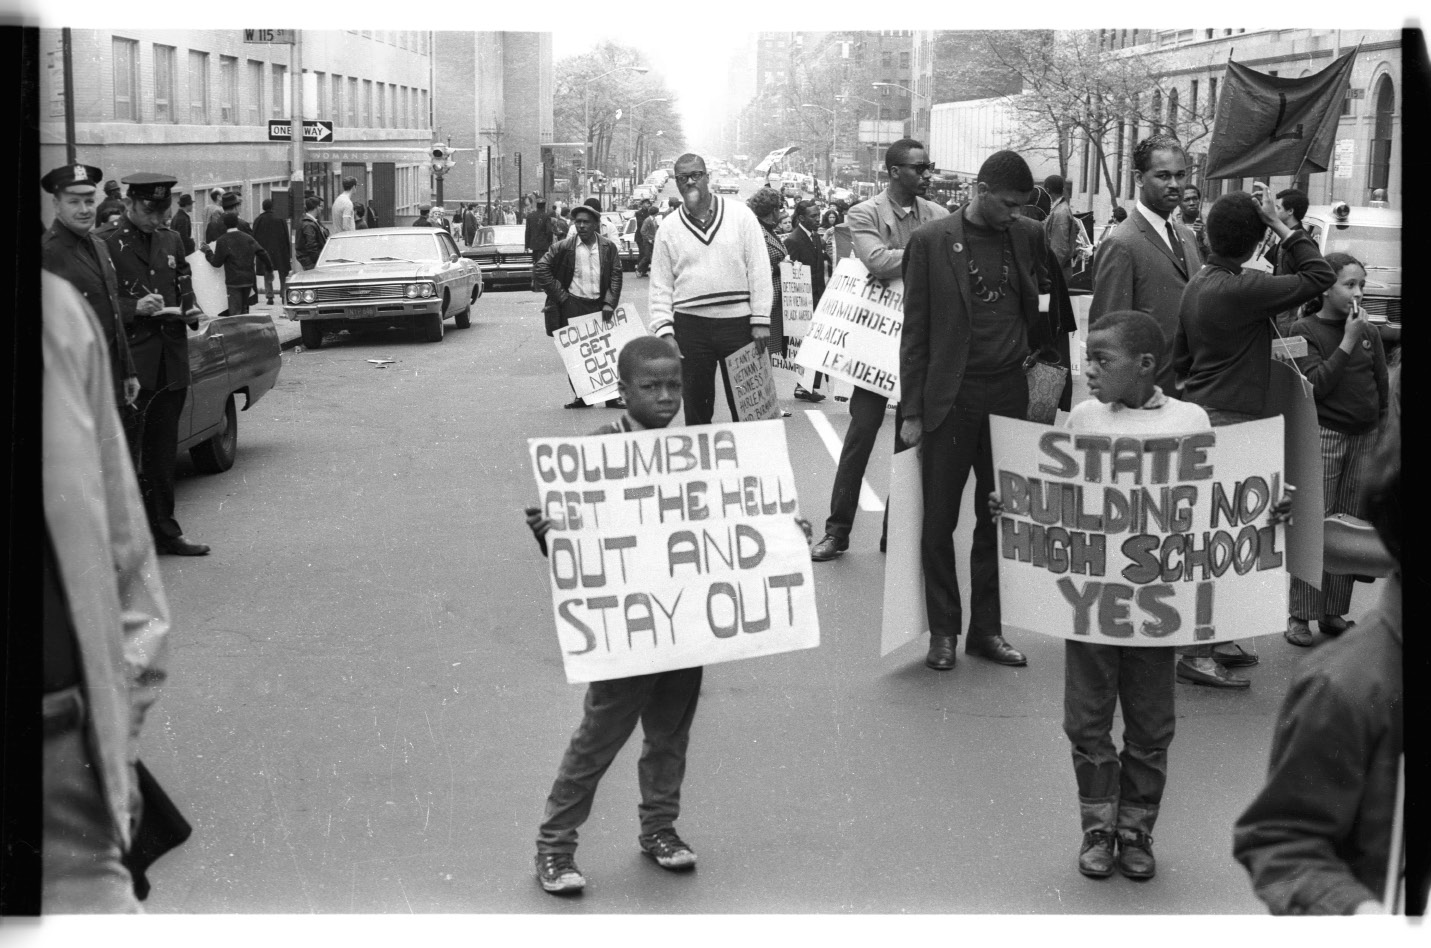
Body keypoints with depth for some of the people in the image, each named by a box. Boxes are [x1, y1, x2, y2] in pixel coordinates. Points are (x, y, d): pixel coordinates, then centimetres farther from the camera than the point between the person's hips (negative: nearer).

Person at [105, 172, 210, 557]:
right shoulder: (108, 244, -5)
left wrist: (190, 312, 2)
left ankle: (164, 530, 20)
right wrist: (134, 307, -22)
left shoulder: (171, 241, 15)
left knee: (162, 452, 13)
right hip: (129, 362, -6)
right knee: (125, 452, -5)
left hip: (172, 362, 6)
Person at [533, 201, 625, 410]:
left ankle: (612, 396, 7)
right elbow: (540, 270, -4)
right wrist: (561, 296, -6)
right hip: (572, 306, -1)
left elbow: (616, 276, 3)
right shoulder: (564, 247, -3)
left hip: (600, 305, 1)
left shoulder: (608, 247, 3)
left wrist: (609, 303, -9)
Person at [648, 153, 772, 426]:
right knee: (695, 400, 7)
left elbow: (759, 270, 0)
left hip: (738, 321, -1)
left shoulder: (740, 215, 3)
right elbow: (661, 286, 8)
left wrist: (761, 320, -6)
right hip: (690, 324, 1)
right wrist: (664, 329, -4)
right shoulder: (668, 229, 8)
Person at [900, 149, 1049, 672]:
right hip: (949, 398, -3)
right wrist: (913, 411, -5)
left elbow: (1048, 297, 21)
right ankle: (943, 631, 13)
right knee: (939, 521, 2)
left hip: (1008, 397, 3)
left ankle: (986, 629, 17)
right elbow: (915, 330, -3)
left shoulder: (1028, 236, 6)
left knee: (999, 520, 7)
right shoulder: (931, 241, -4)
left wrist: (1045, 354, 9)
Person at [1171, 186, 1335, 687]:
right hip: (1227, 422, -9)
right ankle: (1198, 653, -1)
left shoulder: (1197, 284, 8)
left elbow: (1181, 358, 15)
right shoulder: (1242, 289, -18)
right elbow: (1320, 276, -15)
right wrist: (1283, 227, -10)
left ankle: (1216, 637, 26)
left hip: (1200, 415, 9)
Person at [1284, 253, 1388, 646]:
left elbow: (1382, 388, 13)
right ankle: (1299, 616, 2)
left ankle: (1334, 612, 14)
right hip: (1323, 436, -4)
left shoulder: (1369, 332, 8)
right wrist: (1348, 342, -15)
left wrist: (1382, 434, 9)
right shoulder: (1305, 329, -4)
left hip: (1364, 437, 4)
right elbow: (1316, 385, -14)